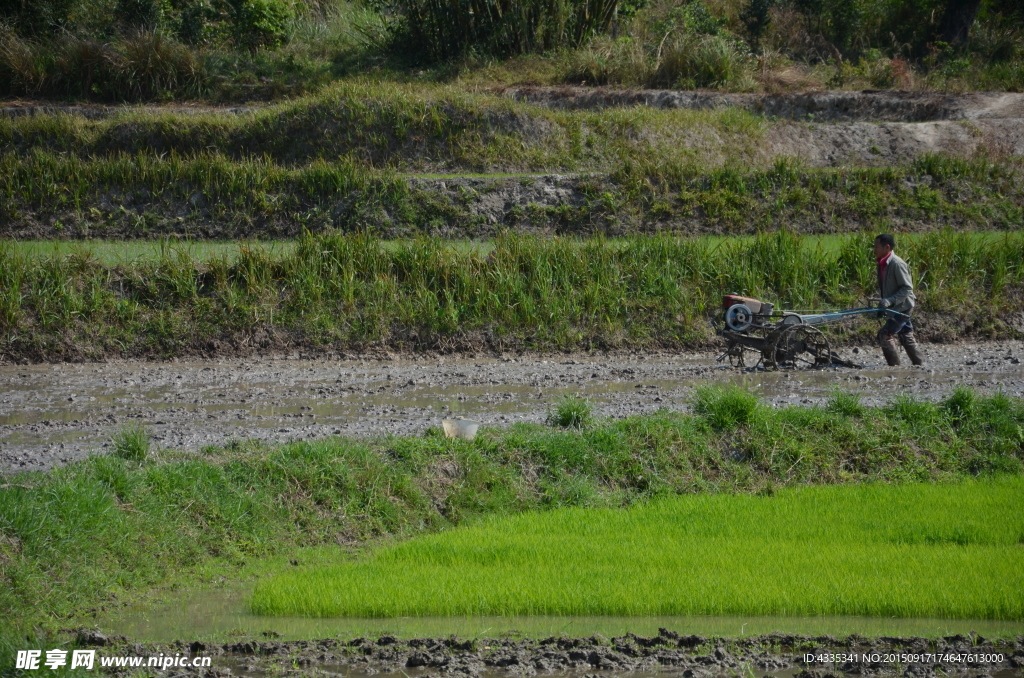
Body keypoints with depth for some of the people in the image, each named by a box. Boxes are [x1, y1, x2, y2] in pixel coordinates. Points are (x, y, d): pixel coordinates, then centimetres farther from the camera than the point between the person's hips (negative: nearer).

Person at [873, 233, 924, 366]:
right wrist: (882, 303, 12)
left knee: (885, 335, -12)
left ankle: (895, 365, -6)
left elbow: (907, 288, -22)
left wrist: (890, 300, -28)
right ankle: (920, 364, 21)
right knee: (906, 336, 14)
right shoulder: (883, 264, 7)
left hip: (902, 307, -10)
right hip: (894, 308, 10)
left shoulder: (897, 264, -21)